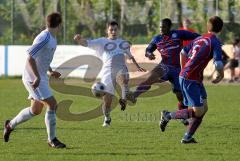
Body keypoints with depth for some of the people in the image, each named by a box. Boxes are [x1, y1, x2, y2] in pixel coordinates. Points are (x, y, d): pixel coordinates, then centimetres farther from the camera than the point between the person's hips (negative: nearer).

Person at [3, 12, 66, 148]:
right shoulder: (44, 38, -21)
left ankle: (10, 125, 34)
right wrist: (37, 77, -27)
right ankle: (52, 139, -4)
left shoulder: (52, 38, 10)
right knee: (52, 105, -12)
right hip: (34, 78, -10)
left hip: (40, 77, 10)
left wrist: (50, 71, 20)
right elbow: (30, 57, -27)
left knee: (36, 110, 17)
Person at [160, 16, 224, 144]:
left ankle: (187, 137, 11)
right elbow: (218, 64, -20)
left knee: (204, 108, 10)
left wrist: (184, 69, 35)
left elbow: (183, 52, 23)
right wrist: (220, 76, 1)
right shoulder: (215, 42, -11)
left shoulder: (199, 39, 13)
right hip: (189, 79, -9)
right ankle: (168, 116, 3)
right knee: (197, 112, -8)